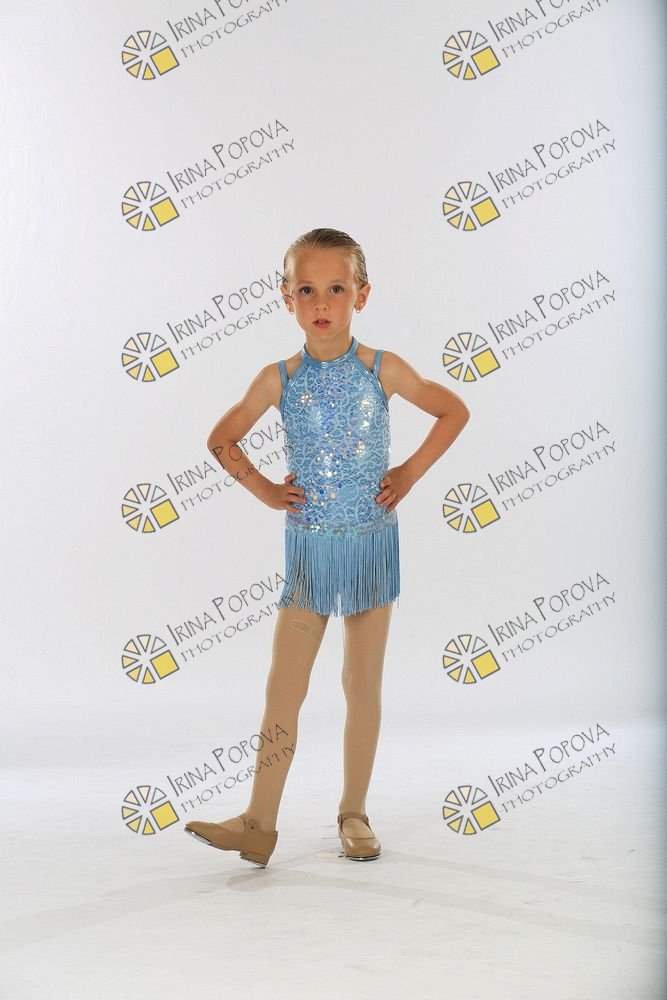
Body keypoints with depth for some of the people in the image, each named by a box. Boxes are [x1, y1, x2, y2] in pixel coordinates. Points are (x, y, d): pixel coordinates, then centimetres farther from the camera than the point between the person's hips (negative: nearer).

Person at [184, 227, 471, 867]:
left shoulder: (383, 370, -4)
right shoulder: (279, 379, -2)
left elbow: (454, 411, 8)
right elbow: (221, 439, 11)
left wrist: (410, 472, -1)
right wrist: (263, 490, 0)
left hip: (372, 543, 0)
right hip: (307, 546, 0)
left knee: (363, 683, 8)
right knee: (283, 688, 1)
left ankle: (353, 813, 22)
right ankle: (259, 823, 9)